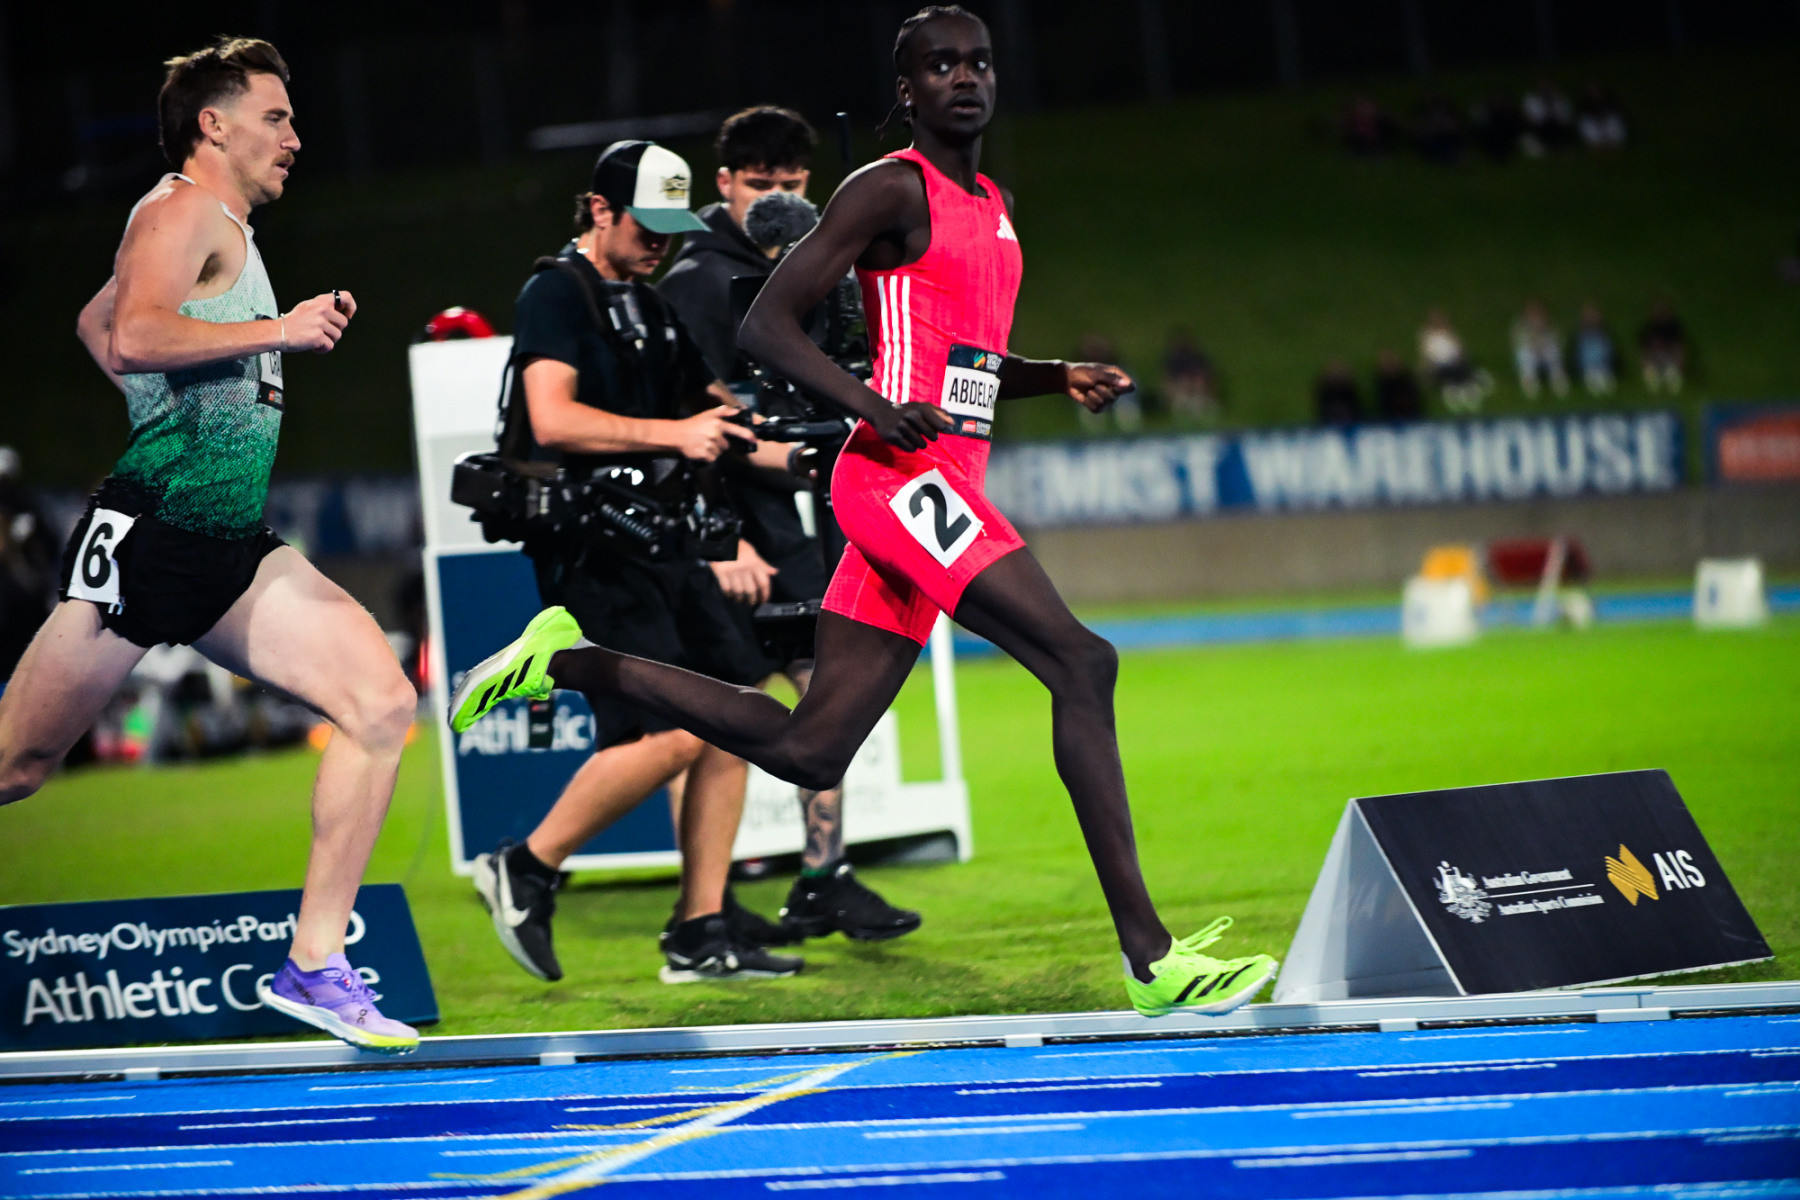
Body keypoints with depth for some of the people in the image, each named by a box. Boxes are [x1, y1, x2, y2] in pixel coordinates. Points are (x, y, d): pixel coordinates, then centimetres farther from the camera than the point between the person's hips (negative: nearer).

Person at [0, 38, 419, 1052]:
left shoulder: (229, 229, 22)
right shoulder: (184, 212, -6)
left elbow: (96, 323, 37)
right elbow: (132, 336, -26)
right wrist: (281, 330, -19)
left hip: (234, 551, 9)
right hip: (147, 535, -9)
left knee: (383, 703, -7)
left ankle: (315, 962, -5)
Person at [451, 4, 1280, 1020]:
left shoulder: (994, 207, 21)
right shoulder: (893, 190, -5)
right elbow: (766, 324, -10)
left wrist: (1058, 379, 12)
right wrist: (876, 408, -22)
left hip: (944, 492, 9)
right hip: (902, 478, -9)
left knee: (807, 749, 8)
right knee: (1080, 662, -19)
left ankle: (574, 661, 19)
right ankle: (1151, 958, -22)